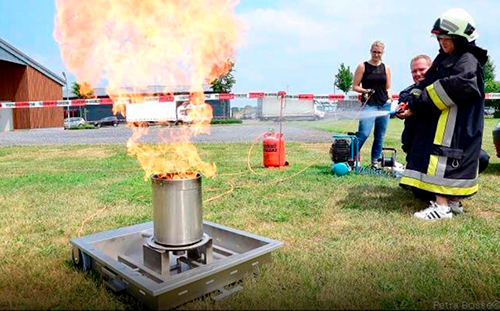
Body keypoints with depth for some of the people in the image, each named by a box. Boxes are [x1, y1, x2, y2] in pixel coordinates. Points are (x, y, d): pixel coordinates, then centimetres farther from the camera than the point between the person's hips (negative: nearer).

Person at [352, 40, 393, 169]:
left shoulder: (386, 68, 14)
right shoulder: (362, 66, 3)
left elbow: (388, 88, 19)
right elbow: (355, 86, 2)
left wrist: (389, 97, 0)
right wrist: (365, 91, -16)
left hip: (384, 105, 4)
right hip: (369, 104, -4)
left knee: (380, 136, 6)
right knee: (363, 133, -17)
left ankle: (375, 162, 15)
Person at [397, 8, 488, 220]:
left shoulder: (468, 60, -10)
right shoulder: (443, 59, 17)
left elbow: (457, 86, -28)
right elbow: (426, 87, 15)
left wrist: (419, 102, -26)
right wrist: (413, 105, -3)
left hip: (456, 123, -9)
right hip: (441, 121, 9)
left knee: (442, 158, -14)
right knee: (450, 161, 14)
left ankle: (442, 206, -12)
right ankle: (453, 201, 23)